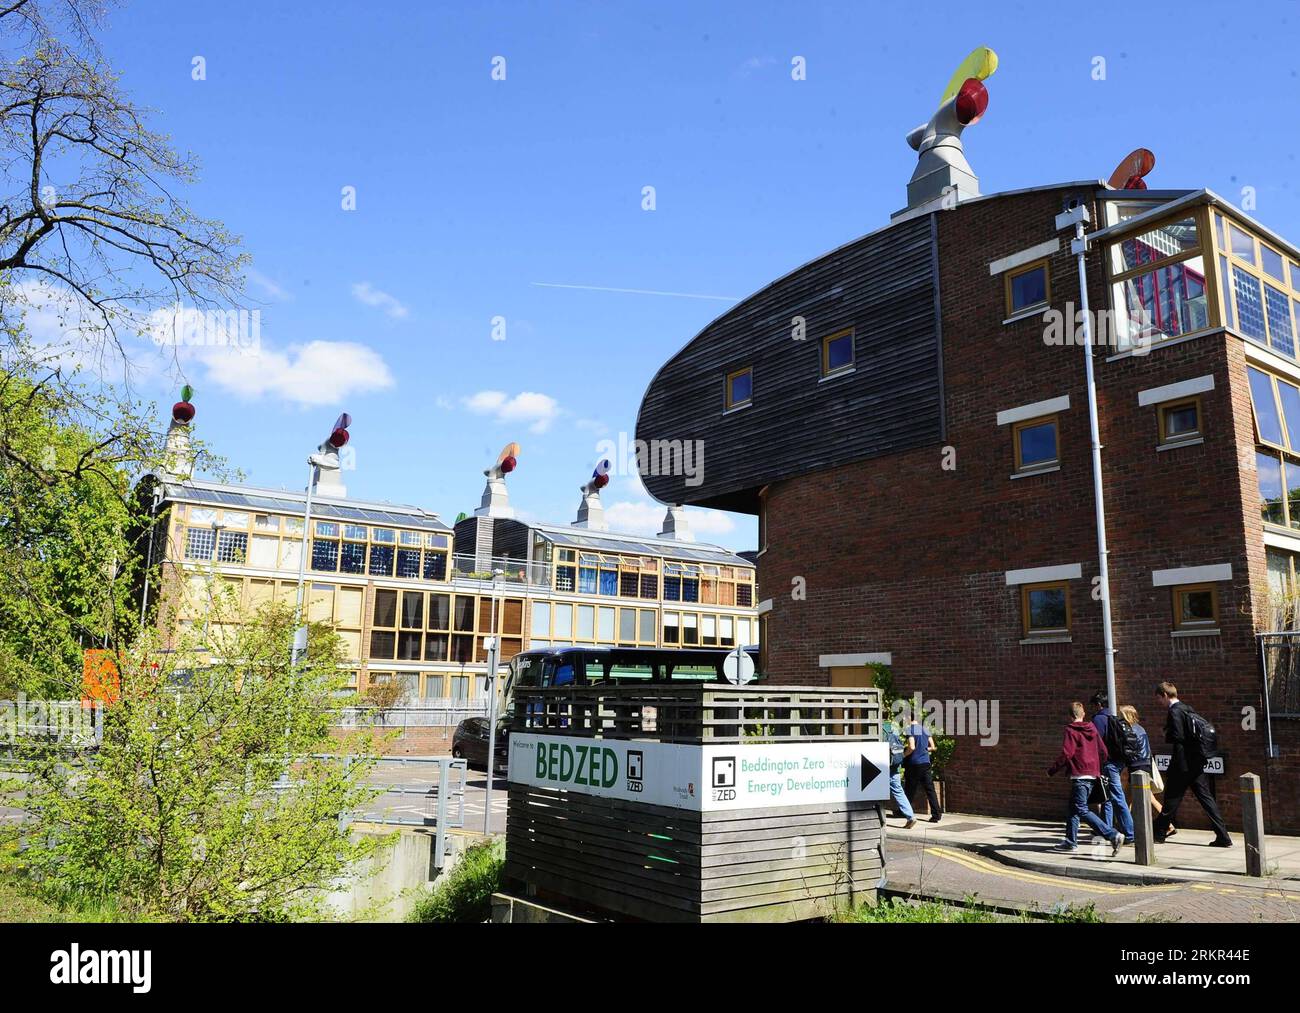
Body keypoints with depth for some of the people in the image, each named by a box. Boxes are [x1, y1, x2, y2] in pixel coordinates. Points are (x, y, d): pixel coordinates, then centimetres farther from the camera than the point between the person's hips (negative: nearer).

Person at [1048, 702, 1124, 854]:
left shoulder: (1071, 730, -8)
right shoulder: (1092, 729, 12)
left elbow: (1066, 754, -15)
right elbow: (1103, 751, 12)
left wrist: (1051, 770, -5)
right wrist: (1097, 769, 28)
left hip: (1079, 776, -8)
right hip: (1092, 775, 8)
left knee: (1082, 810, -9)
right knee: (1073, 808, 16)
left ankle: (1113, 835, -20)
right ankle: (1071, 842, 19)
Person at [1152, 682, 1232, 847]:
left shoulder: (1174, 712, -14)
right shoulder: (1187, 709, 12)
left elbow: (1177, 736, -22)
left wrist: (1166, 736, -2)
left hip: (1182, 764, -8)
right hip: (1197, 763, 8)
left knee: (1172, 799, 2)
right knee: (1206, 797, 7)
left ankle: (1159, 833, 13)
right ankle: (1223, 837, 4)